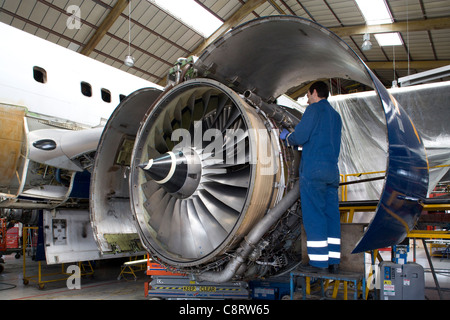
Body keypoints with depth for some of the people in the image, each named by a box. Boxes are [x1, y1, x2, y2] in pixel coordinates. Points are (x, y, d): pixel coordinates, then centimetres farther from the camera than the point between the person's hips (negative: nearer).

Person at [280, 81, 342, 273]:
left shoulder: (314, 109, -3)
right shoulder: (335, 115, 22)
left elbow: (300, 136, -12)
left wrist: (288, 138, 9)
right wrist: (297, 140, 24)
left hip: (313, 169, -8)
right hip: (332, 170, 8)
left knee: (313, 215, -5)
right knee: (331, 214, 8)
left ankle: (319, 261, -5)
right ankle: (333, 261, 10)